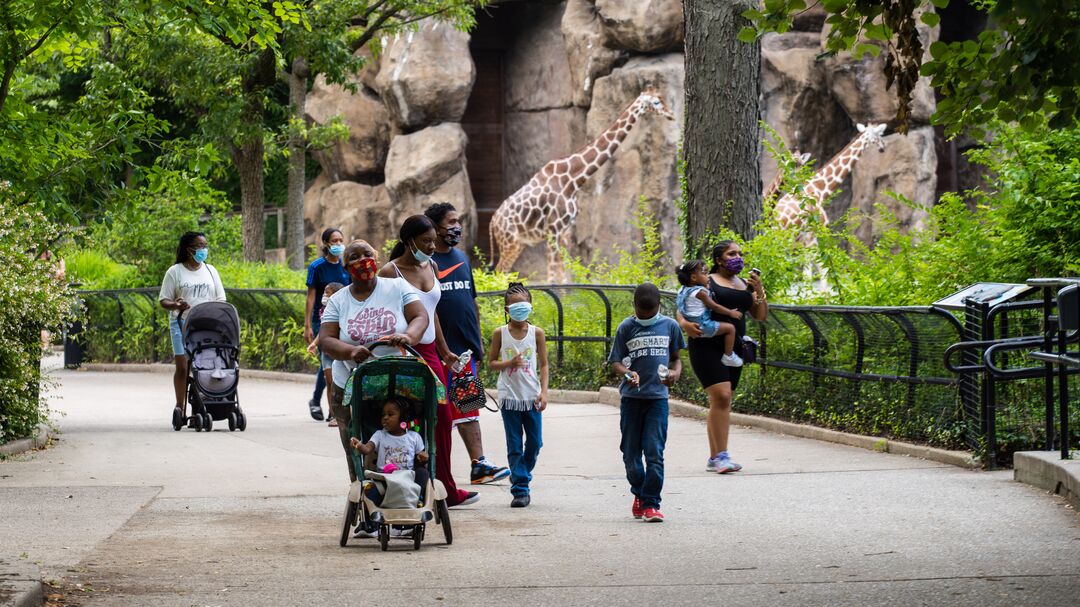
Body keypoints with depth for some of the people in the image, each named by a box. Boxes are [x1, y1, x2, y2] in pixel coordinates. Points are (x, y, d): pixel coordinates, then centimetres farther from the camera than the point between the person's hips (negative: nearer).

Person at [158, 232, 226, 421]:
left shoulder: (210, 271, 16)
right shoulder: (175, 272, 6)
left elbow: (220, 299, 16)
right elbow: (163, 300, 4)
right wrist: (176, 305, -18)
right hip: (182, 323, -2)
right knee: (182, 366, -6)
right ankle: (181, 407, -1)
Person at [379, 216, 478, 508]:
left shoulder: (431, 268, 12)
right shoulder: (390, 272, -9)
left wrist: (444, 351, 23)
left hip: (428, 351, 7)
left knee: (443, 419, 7)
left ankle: (447, 491, 16)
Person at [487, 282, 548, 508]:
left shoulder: (536, 333, 2)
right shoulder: (500, 333, 0)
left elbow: (543, 364, 5)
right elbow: (491, 362, 5)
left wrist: (544, 392, -5)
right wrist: (510, 363, -15)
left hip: (531, 396, 1)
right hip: (509, 396, -1)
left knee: (535, 442, 3)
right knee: (514, 445, -1)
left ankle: (521, 476, 28)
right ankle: (520, 490, 2)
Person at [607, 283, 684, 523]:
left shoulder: (669, 326, 5)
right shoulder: (626, 328, 1)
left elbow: (676, 357, 15)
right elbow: (615, 361, 0)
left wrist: (675, 373, -7)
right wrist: (627, 373, -21)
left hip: (658, 397, 0)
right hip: (631, 396, 1)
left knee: (654, 452, -8)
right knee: (631, 452, 7)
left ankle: (651, 504, -5)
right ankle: (639, 494, 28)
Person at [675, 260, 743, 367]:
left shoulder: (684, 290, 8)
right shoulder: (700, 292, -18)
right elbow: (714, 307, -14)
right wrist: (731, 313, -6)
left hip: (693, 325, 10)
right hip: (702, 325, -10)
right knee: (730, 328, -9)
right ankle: (728, 357, -6)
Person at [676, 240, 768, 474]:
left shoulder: (745, 285, 17)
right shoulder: (706, 282, -1)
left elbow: (761, 315, 14)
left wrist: (759, 291, -1)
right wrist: (684, 323, -24)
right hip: (707, 345, -6)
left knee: (721, 402, 10)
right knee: (721, 396, -18)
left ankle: (715, 459, 15)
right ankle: (720, 456, -19)